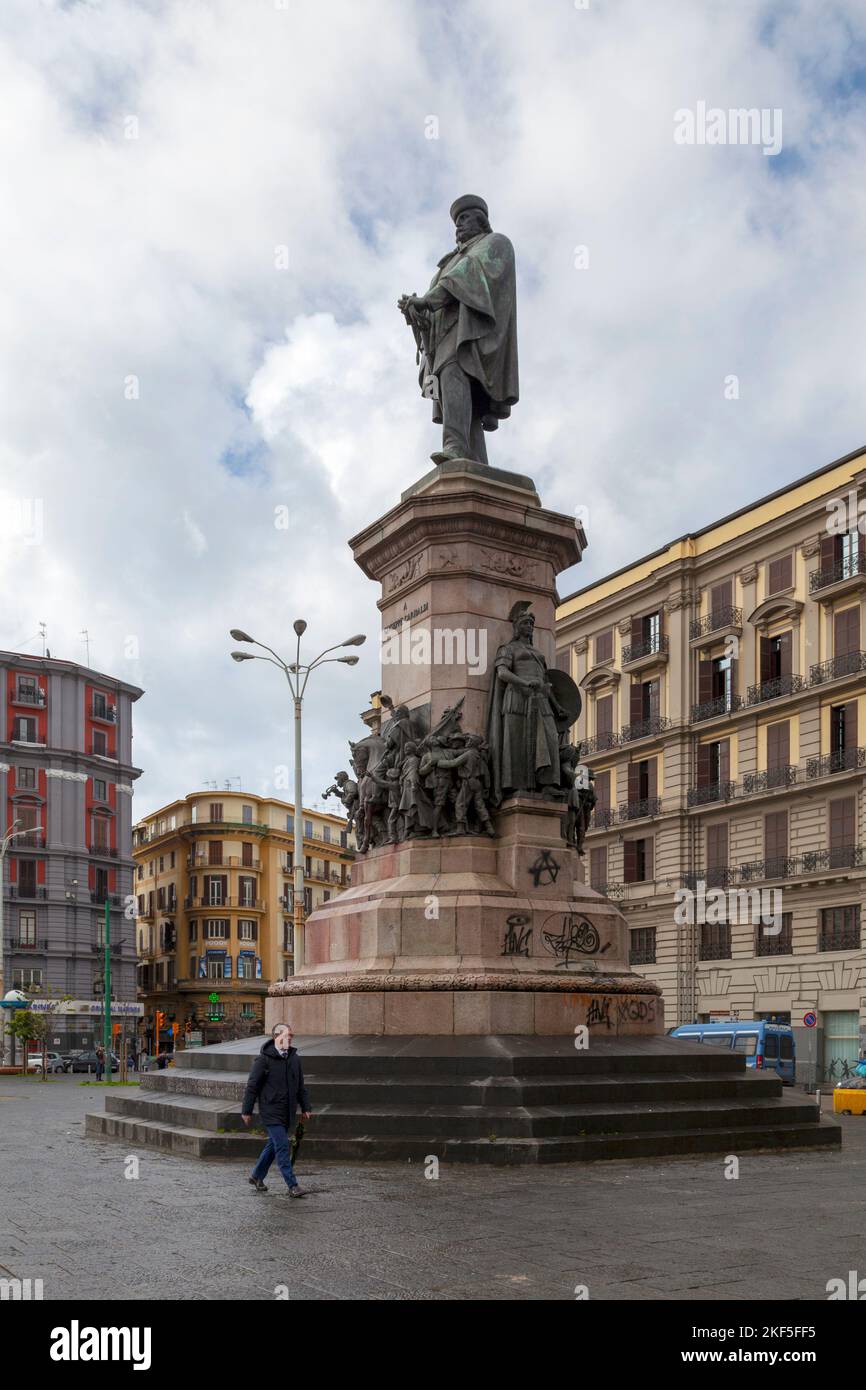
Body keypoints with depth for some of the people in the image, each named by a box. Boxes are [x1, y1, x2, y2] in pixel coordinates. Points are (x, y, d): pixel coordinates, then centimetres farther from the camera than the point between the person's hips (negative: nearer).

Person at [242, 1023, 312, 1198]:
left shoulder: (294, 1058, 7)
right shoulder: (264, 1059, -12)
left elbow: (300, 1086, 16)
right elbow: (252, 1086, -8)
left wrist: (305, 1108, 13)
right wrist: (247, 1111, -7)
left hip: (288, 1112, 7)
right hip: (271, 1112, -7)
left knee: (274, 1145, 16)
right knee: (283, 1147, -9)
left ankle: (257, 1175, 34)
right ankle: (292, 1185, -5)